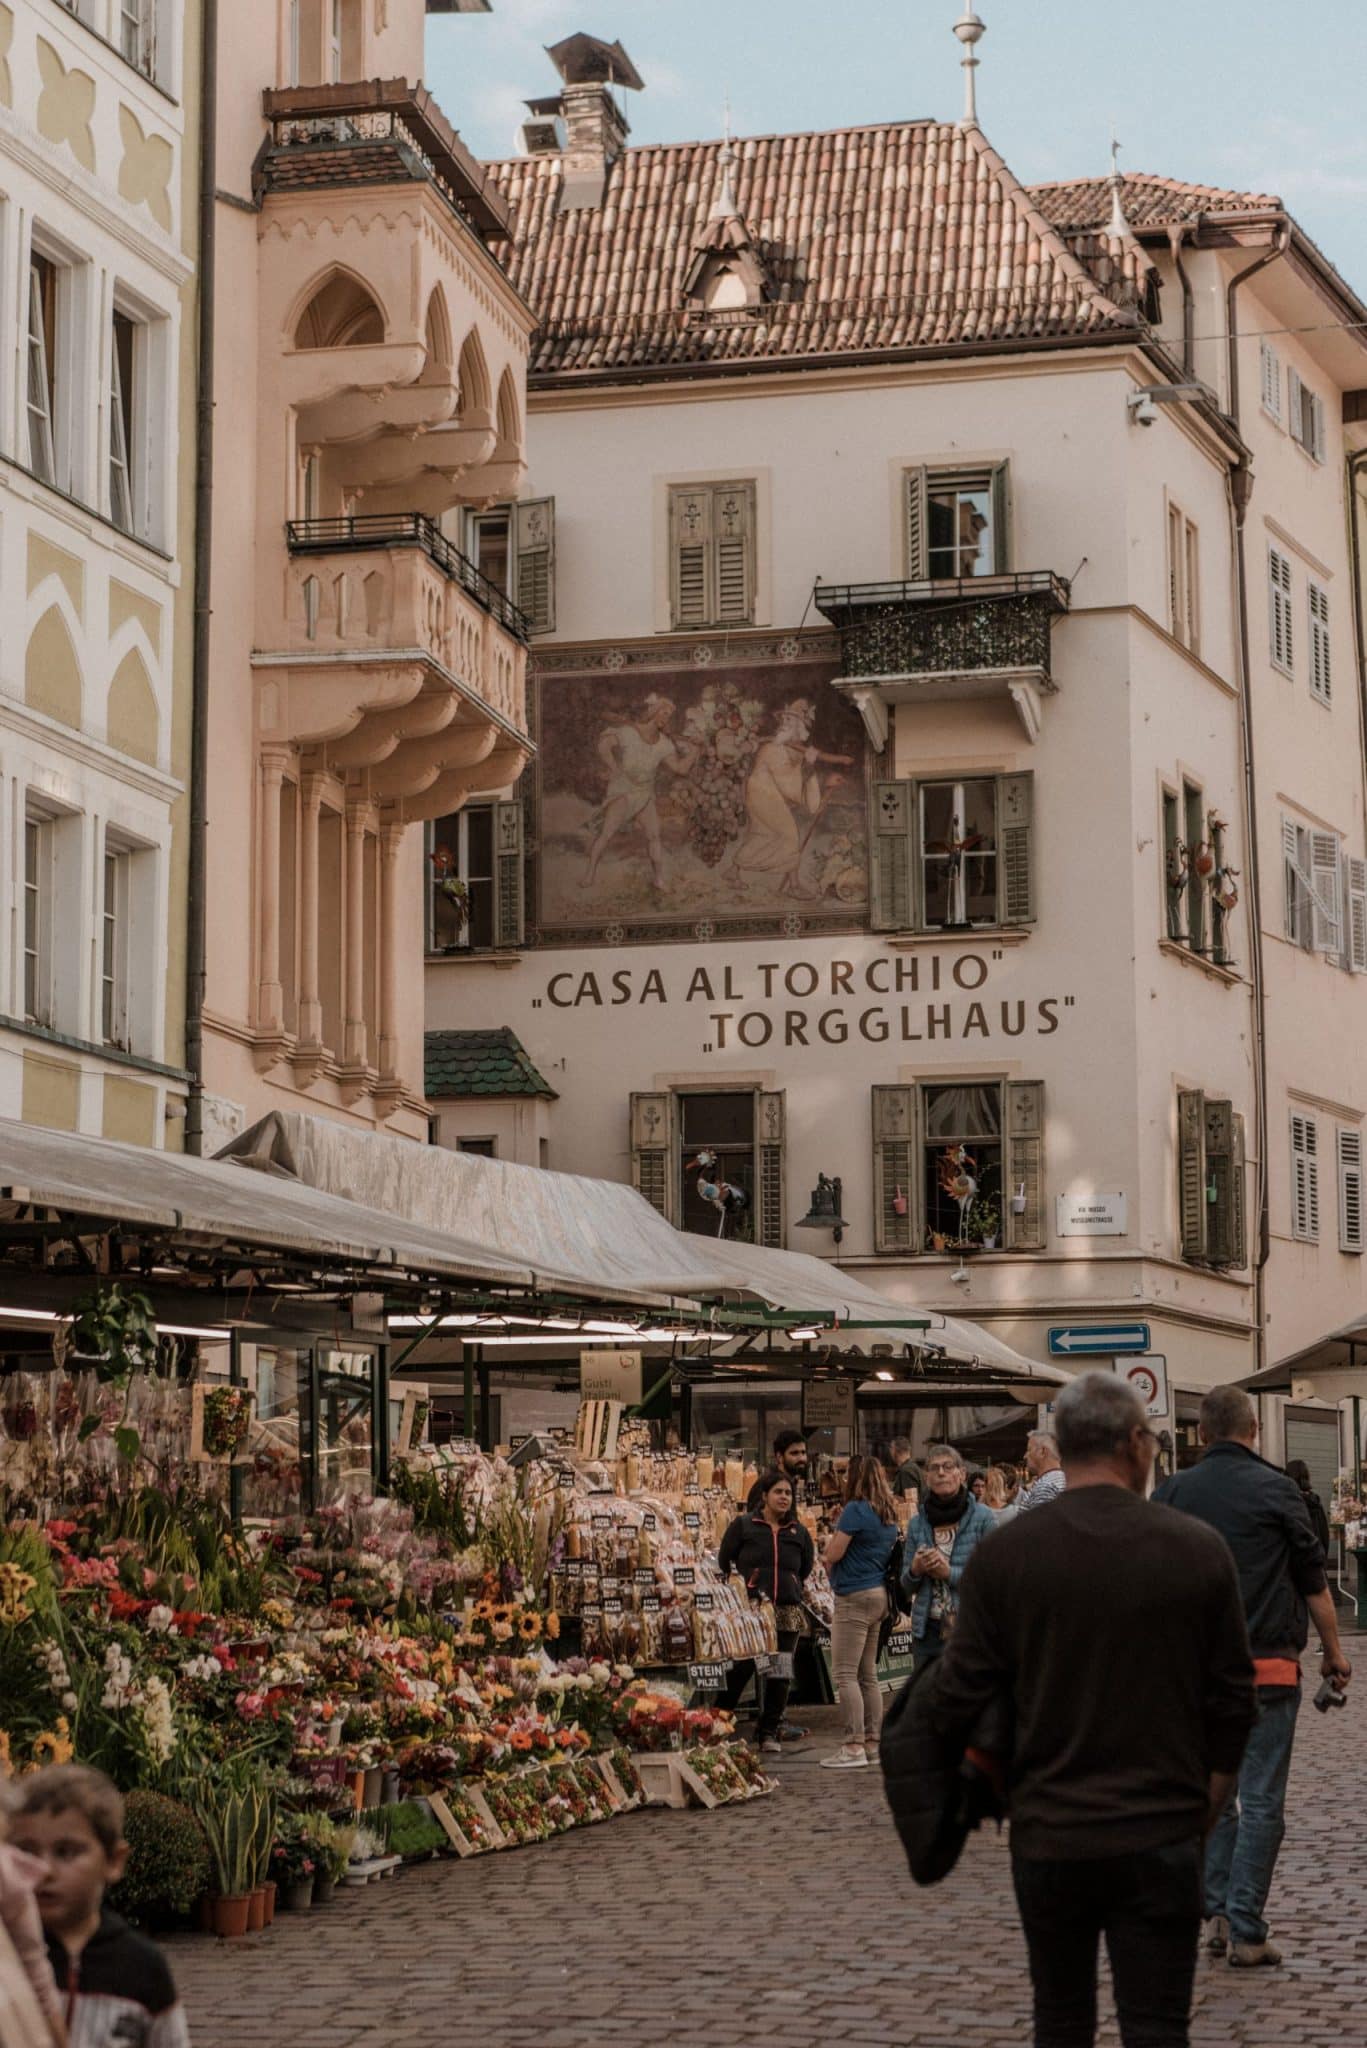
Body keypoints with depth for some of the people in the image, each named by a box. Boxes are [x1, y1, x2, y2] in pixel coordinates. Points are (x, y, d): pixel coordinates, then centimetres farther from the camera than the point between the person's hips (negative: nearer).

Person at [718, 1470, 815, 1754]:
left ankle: (769, 1732, 14)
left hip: (788, 1613, 4)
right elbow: (723, 1563, 7)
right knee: (738, 1669, -8)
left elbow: (807, 1569, 25)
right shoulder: (743, 1526, 3)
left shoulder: (798, 1532, 13)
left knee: (780, 1676, 3)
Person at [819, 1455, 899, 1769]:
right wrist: (834, 1557, 14)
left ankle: (854, 1746, -12)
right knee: (868, 1673, 14)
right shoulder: (888, 1516, 13)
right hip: (878, 1594, 9)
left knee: (845, 1673, -8)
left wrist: (831, 1541, 10)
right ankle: (872, 1743, 16)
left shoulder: (855, 1510, -14)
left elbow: (833, 1554, -13)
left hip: (854, 1598, -9)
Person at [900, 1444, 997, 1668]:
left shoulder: (982, 1517, -2)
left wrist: (950, 1573, -15)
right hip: (927, 1631, 4)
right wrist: (915, 1571, -9)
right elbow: (907, 1587, 13)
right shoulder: (917, 1523, 9)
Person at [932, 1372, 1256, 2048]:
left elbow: (958, 1698, -5)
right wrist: (1205, 1807, 16)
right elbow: (1232, 1700, 2)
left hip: (1048, 1835, 1)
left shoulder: (1003, 1554, -6)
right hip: (1161, 1840, -1)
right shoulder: (1198, 1550, -4)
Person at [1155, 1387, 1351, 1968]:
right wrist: (1333, 1652, 9)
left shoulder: (1171, 1493, 2)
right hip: (1267, 1665, -3)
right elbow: (1313, 1581, -1)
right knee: (1261, 1800, 0)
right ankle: (1246, 1934, -2)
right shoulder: (1275, 1489, -6)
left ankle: (1218, 1909, 14)